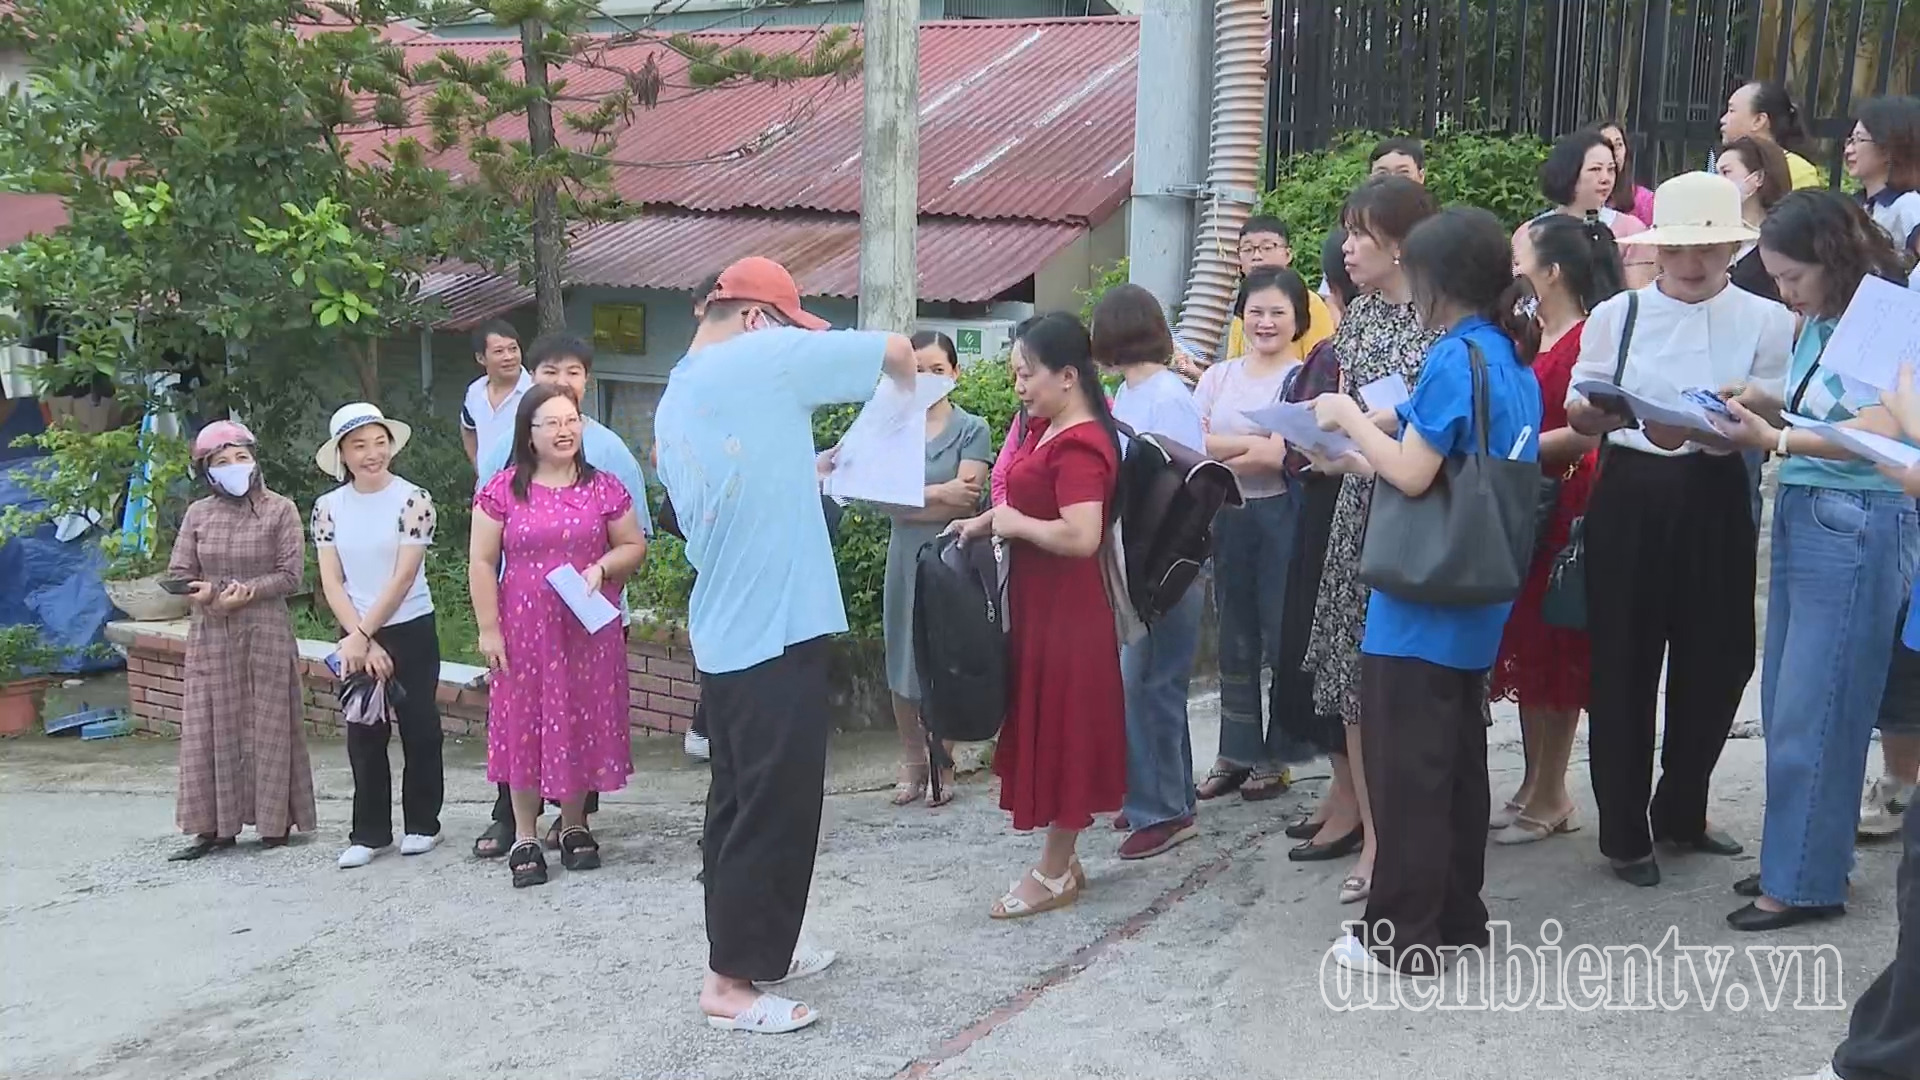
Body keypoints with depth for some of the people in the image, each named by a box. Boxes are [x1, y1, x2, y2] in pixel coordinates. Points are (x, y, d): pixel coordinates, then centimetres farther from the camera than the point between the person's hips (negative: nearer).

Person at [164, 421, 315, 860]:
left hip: (266, 632, -3)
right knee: (211, 728, 3)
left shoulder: (280, 510, -2)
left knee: (267, 725, 2)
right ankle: (214, 825, 9)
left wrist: (247, 592, -19)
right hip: (211, 637, 3)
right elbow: (179, 574, 6)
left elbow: (290, 574, -6)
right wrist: (206, 594, -14)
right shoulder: (198, 514, 7)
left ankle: (274, 820, 12)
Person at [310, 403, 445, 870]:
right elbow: (331, 582, -2)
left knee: (419, 727, 6)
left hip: (410, 631, -3)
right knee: (363, 734, 7)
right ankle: (370, 832, 15)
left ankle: (422, 823, 20)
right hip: (355, 634, 3)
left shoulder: (412, 499, -10)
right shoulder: (328, 507, 1)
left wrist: (364, 634, -17)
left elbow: (403, 577, -14)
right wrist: (358, 639, -13)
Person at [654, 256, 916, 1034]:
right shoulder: (767, 357, -10)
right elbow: (898, 350, -6)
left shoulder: (673, 402, 14)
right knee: (775, 806, -1)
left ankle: (750, 949, 30)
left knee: (739, 801, 18)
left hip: (721, 634, 9)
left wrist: (811, 467, 21)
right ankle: (729, 983, 5)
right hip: (778, 629, -9)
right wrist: (904, 396, 14)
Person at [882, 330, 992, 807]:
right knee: (902, 661, 5)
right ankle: (912, 760, 18)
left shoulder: (971, 430, -1)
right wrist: (940, 492, -12)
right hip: (905, 557, 3)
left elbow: (966, 502, -10)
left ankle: (943, 763, 14)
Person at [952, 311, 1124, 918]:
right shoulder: (1046, 430, 10)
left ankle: (1054, 873, 14)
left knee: (1062, 733, 2)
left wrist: (1016, 524, -17)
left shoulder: (1079, 446, -20)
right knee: (1045, 731, 15)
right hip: (1037, 605, 10)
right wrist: (988, 522, 8)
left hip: (1067, 612, -10)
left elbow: (1081, 536, -31)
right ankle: (1061, 861, 26)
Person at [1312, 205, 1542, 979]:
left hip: (1421, 602, -9)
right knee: (1456, 756, 15)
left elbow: (1411, 474, -21)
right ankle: (1458, 918, 24)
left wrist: (1349, 419, -7)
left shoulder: (1453, 359, -17)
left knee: (1405, 767, -1)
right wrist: (1374, 438, 17)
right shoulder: (1514, 362, 11)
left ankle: (1405, 937, 5)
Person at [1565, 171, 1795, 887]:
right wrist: (1594, 412, -20)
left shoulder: (1766, 321, 4)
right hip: (1631, 493, -1)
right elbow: (1579, 412, 3)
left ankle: (1680, 810, 31)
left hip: (1717, 498, 1)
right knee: (1624, 664, 2)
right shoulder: (1617, 315, 5)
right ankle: (1624, 830, 15)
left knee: (1718, 659, 8)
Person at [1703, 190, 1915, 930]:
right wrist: (1757, 412, -4)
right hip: (1802, 513, 8)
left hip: (1856, 523, -8)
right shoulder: (1818, 323, 12)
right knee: (1786, 701, 13)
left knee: (1814, 706, -2)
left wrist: (1773, 440, -31)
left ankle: (1807, 880, 9)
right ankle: (1792, 856, 25)